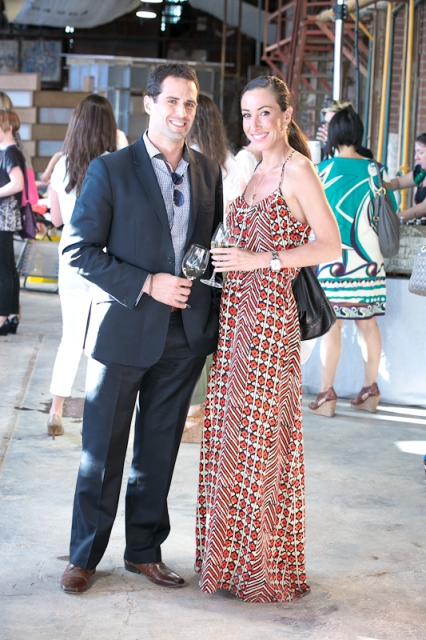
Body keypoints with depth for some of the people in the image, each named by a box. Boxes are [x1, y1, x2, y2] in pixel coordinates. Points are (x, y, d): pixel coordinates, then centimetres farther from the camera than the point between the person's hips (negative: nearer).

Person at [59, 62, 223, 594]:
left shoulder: (208, 172, 8)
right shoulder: (110, 170, -5)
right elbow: (79, 250, -8)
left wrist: (217, 323, 4)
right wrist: (146, 285, -16)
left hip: (186, 337, 4)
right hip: (123, 333, -4)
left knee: (159, 451, 13)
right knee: (102, 452, 6)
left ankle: (145, 550, 28)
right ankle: (84, 555, 22)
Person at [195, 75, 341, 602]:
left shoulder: (297, 170, -9)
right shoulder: (258, 172, 16)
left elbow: (331, 245, -16)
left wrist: (260, 259, -20)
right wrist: (224, 261, 7)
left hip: (269, 313, -8)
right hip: (236, 314, 8)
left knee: (260, 439, -1)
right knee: (230, 435, 11)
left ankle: (267, 568, 14)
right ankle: (232, 557, 23)